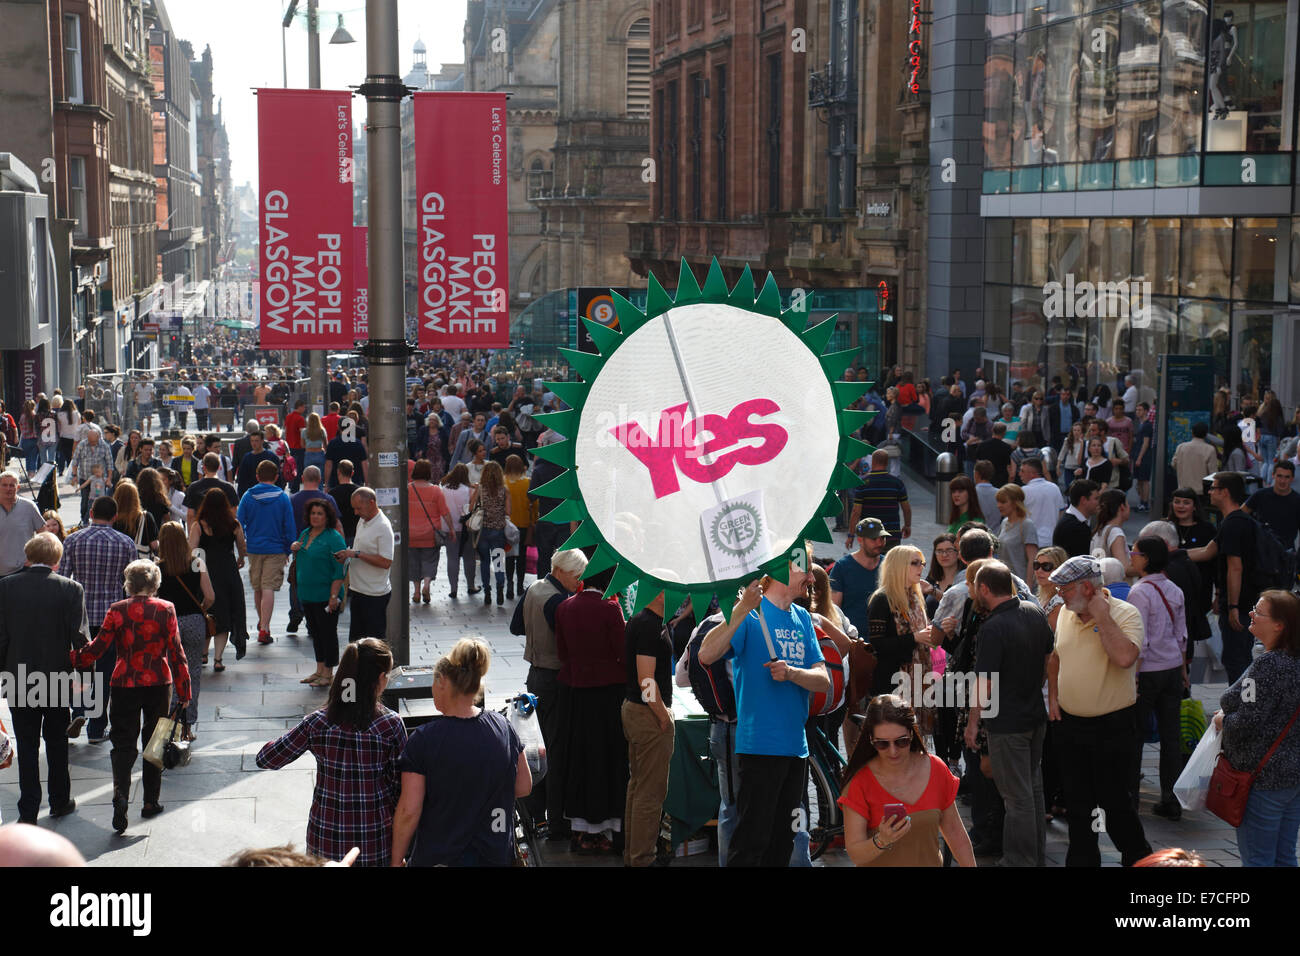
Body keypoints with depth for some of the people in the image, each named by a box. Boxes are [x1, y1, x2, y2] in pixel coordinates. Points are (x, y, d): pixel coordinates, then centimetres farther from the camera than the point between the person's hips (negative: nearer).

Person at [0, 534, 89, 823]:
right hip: (58, 678, 0)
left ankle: (28, 811, 8)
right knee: (57, 741, 16)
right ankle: (60, 801, 26)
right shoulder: (71, 589, -11)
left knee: (26, 745, 8)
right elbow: (80, 638, -11)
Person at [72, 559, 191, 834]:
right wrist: (183, 690, 4)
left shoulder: (117, 611, -3)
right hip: (159, 685, 0)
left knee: (123, 744, 4)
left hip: (125, 685, 0)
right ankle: (151, 802, 17)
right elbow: (176, 652, -2)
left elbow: (96, 648, -5)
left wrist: (71, 659, 12)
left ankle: (120, 795, -17)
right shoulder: (166, 610, -3)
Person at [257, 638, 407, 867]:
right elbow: (401, 786, -7)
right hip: (376, 843, -1)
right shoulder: (391, 725, -14)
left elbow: (265, 759, -1)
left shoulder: (318, 723, -10)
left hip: (326, 839, 1)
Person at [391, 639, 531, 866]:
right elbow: (524, 787, 6)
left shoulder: (424, 739, -17)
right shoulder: (503, 727, -4)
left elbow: (408, 812, -16)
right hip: (496, 856, 4)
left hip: (439, 857, -4)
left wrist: (397, 860, -4)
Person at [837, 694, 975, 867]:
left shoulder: (936, 769, 0)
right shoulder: (860, 783, -9)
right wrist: (881, 841, -28)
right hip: (879, 864, 0)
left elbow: (954, 832, 11)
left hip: (930, 862, 0)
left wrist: (970, 866, 11)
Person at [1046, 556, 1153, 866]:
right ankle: (1082, 858, 27)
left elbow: (1125, 657, -32)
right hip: (1070, 722, 6)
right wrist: (1053, 696, 11)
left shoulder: (1125, 614, -14)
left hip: (1112, 725, -6)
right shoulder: (1066, 612, 5)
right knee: (1077, 801, 14)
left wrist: (1101, 616, -25)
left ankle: (1137, 856, 21)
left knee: (1113, 800, 2)